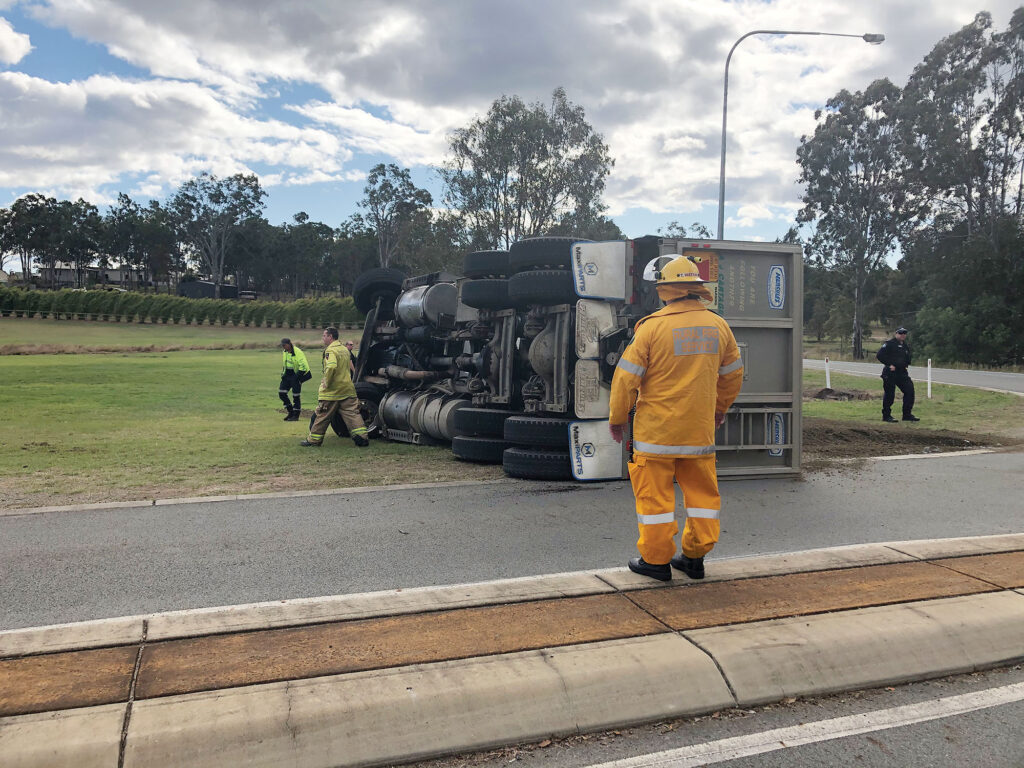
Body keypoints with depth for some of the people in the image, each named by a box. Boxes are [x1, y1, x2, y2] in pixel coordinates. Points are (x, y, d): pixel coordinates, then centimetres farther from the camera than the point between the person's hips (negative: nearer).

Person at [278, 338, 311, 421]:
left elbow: (303, 366, -23)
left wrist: (297, 377, -22)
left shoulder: (298, 353, -19)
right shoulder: (285, 352, 5)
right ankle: (290, 411, 17)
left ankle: (296, 415, 8)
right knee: (281, 393, 3)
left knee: (296, 395, -3)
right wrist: (283, 373, 14)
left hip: (296, 375, -8)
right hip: (287, 375, 8)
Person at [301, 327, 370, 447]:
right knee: (352, 413, 4)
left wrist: (327, 382, -18)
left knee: (322, 415, 5)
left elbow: (331, 367, -30)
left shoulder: (331, 350, -13)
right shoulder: (344, 349, 15)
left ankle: (313, 440, 15)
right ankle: (361, 437, -4)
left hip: (331, 392, -7)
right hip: (348, 389, 7)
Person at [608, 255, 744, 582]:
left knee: (655, 493, 5)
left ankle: (656, 559, 13)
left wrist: (617, 418, 3)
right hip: (700, 429, 5)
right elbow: (732, 375, 16)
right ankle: (695, 557, 22)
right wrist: (719, 409, 31)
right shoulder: (718, 326, 5)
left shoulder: (652, 326, -11)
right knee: (701, 490, 15)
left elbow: (627, 376, -9)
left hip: (656, 429, -5)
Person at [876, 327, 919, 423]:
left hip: (902, 373, 7)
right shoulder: (889, 344, -8)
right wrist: (889, 364, -15)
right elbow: (879, 355, -14)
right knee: (889, 394, -2)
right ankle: (886, 416, 10)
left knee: (909, 390, 0)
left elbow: (908, 358, 29)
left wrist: (906, 364, 11)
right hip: (890, 373, -7)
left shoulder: (906, 346, 14)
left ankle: (907, 415, 10)